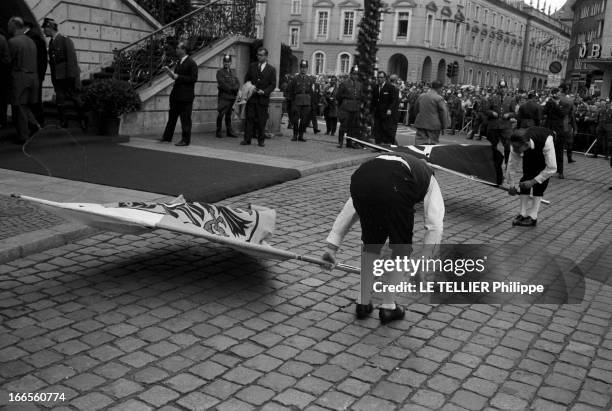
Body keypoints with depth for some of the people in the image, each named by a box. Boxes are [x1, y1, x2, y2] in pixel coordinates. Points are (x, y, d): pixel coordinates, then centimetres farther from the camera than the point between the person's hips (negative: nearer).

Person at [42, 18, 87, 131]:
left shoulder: (65, 40, -8)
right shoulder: (51, 42, 13)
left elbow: (72, 59, -12)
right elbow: (52, 61, 15)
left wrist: (72, 77, -16)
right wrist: (53, 78, 10)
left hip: (69, 77, -6)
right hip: (58, 78, 6)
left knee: (76, 99, 1)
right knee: (60, 102, 3)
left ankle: (83, 122, 12)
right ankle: (63, 125, 8)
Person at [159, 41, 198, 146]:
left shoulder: (191, 63, -12)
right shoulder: (179, 62, 14)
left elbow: (193, 78, -18)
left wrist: (177, 77, -18)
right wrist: (170, 72, 2)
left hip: (186, 96, -9)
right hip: (176, 94, 9)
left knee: (185, 118, -1)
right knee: (172, 116, 14)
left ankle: (186, 140, 8)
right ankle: (167, 137, 23)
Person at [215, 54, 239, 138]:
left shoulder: (233, 72, 19)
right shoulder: (220, 72, -1)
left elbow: (237, 83, 12)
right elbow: (222, 84, -12)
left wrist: (235, 89, -7)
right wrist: (231, 89, -11)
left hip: (232, 97, 6)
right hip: (223, 96, -6)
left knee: (228, 115, 9)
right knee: (221, 114, -6)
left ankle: (229, 131, 12)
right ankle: (218, 132, -1)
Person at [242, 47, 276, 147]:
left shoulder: (271, 69, 3)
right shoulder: (252, 66, 11)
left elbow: (273, 85, 0)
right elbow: (246, 80, 15)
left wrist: (264, 91, -14)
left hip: (263, 98, -2)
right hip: (251, 97, 2)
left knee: (262, 120, 2)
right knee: (249, 118, 0)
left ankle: (261, 140, 11)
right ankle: (247, 139, 4)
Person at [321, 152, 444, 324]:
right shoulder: (428, 179, 36)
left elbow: (349, 209, 36)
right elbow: (434, 225, 20)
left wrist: (331, 245, 35)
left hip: (360, 179, 4)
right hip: (394, 189, -4)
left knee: (370, 244, 26)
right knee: (400, 248, 20)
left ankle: (363, 303, 33)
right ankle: (388, 307, 26)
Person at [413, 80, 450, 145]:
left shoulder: (421, 96, 8)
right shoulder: (439, 98, -10)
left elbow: (416, 109, 18)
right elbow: (444, 112, -10)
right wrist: (444, 125, -2)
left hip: (421, 123, 4)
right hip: (434, 125, -4)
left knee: (419, 143, 4)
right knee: (433, 143, 4)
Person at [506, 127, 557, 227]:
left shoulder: (546, 142, -45)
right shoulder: (517, 145, -34)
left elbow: (552, 168, -37)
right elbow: (512, 165, -18)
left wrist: (532, 181, -37)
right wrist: (511, 185, -16)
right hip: (529, 152, 3)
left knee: (539, 183, -16)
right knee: (525, 176, -8)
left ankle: (533, 217, -12)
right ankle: (523, 214, 0)